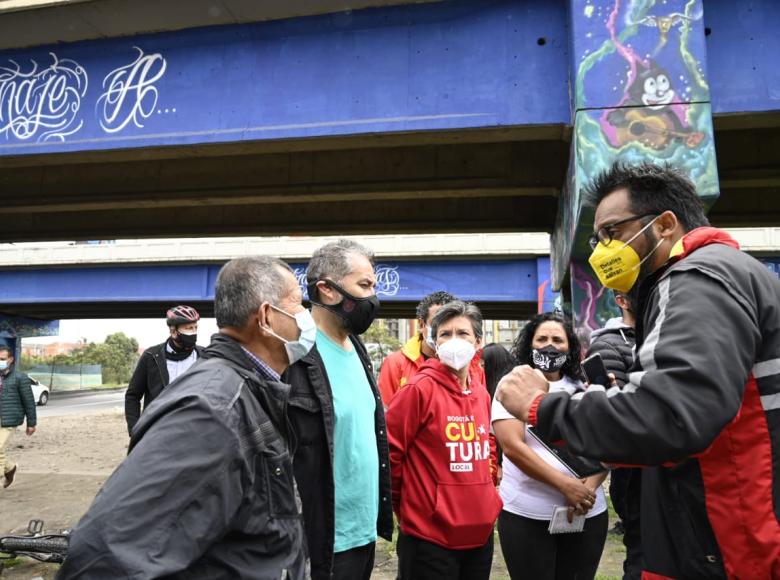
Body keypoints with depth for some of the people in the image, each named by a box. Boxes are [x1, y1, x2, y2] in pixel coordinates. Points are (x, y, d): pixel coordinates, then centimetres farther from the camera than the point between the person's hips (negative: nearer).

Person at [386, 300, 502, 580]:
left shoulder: (481, 392, 6)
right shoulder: (419, 388, -16)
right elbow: (388, 450, -12)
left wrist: (485, 492, 14)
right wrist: (403, 505, -1)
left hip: (481, 531, 7)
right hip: (429, 536, -6)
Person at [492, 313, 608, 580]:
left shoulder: (586, 390, 7)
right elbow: (512, 446, -12)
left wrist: (590, 486, -14)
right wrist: (565, 485, -18)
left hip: (587, 514, 3)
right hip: (526, 514, -3)